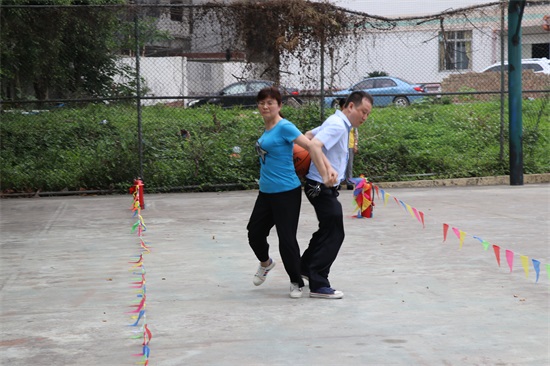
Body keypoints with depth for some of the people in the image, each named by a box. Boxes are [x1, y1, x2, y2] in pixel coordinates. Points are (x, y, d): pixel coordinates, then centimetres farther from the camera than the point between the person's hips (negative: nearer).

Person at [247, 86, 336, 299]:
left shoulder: (284, 127, -14)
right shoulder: (267, 130, 10)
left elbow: (311, 147, -19)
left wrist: (325, 174, -27)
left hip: (286, 193, -8)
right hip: (266, 192, 8)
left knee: (287, 239, -3)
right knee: (254, 232, 14)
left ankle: (296, 283, 15)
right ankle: (265, 263, 43)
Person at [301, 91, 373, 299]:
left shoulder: (335, 123, 14)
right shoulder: (337, 126, -17)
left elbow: (309, 135, 22)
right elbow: (314, 146, -30)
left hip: (323, 188, 10)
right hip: (322, 188, -10)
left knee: (328, 229, 23)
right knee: (334, 234, -6)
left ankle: (305, 267, 37)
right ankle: (318, 285, -3)